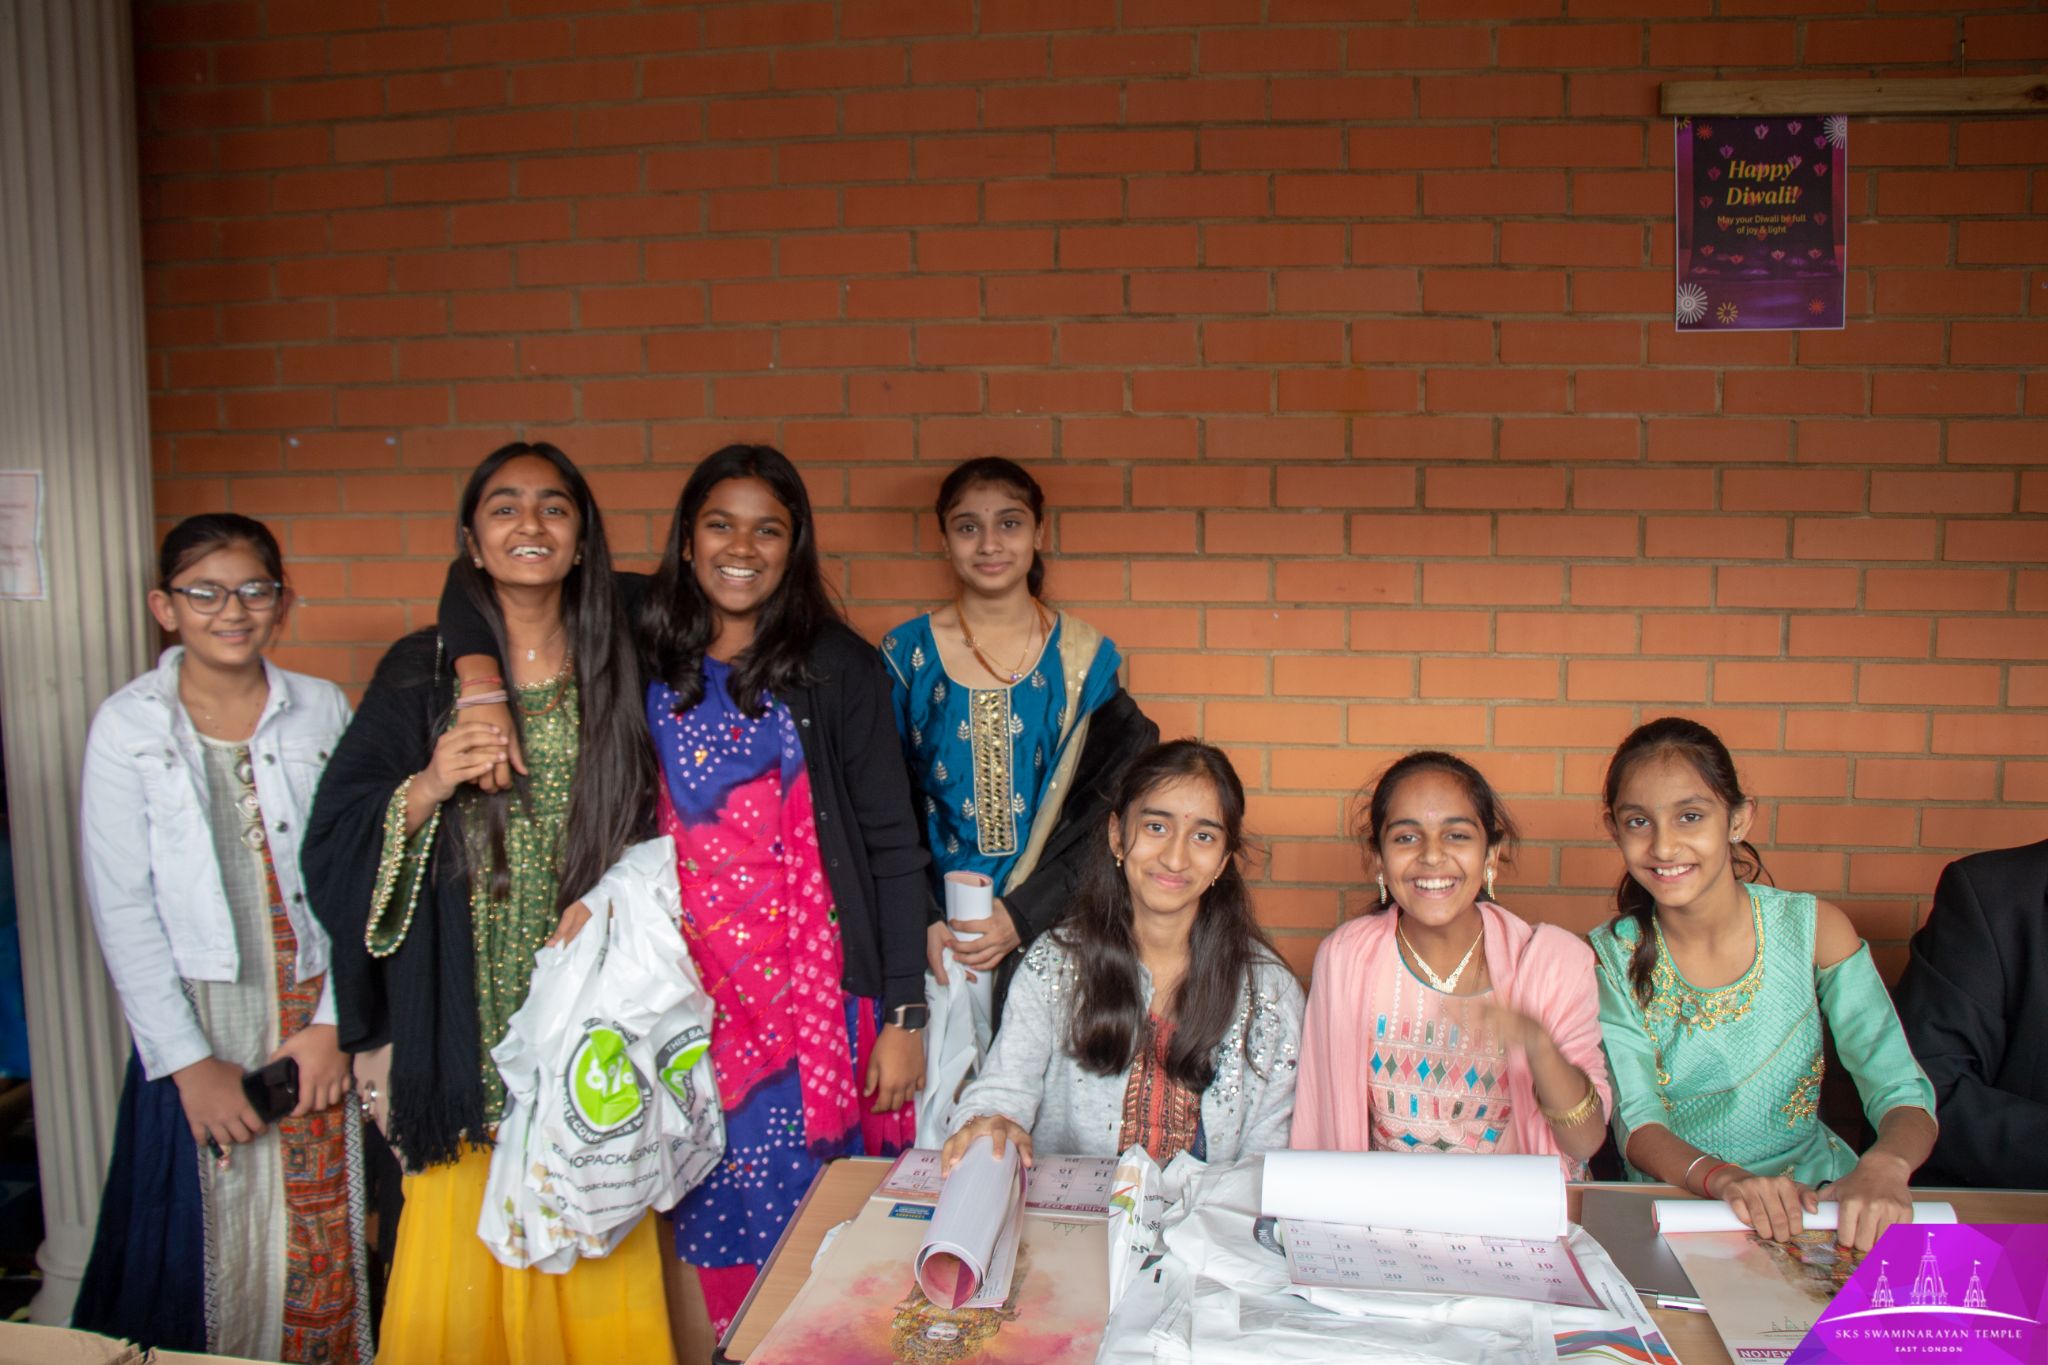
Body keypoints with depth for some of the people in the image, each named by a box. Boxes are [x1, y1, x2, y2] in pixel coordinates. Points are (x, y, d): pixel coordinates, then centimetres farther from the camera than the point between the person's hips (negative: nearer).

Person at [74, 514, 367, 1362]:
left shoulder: (323, 711, 2)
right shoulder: (127, 727, -2)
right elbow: (121, 910, -5)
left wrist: (332, 1021, -6)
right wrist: (189, 1062, -8)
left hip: (316, 1023, 1)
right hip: (196, 1026, -1)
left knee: (324, 1245, 7)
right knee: (208, 1245, 7)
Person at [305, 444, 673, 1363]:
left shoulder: (614, 674, 6)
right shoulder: (422, 673, 1)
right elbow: (334, 849, -1)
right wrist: (427, 787, -18)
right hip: (466, 1033, -1)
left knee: (595, 1264, 5)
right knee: (466, 1260, 2)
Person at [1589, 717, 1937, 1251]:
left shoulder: (1814, 929, -3)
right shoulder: (1611, 956, -5)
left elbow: (1904, 1093, -9)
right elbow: (1637, 1124, -12)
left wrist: (1883, 1167, -31)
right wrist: (1725, 1179, -33)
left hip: (1813, 1201, 1)